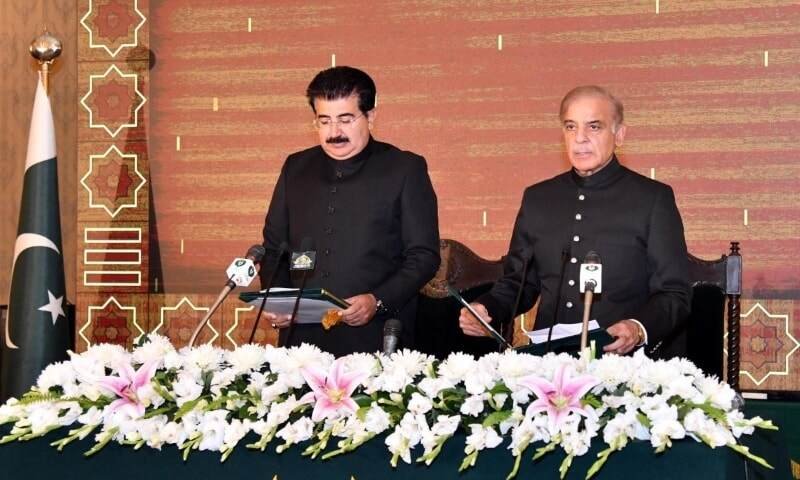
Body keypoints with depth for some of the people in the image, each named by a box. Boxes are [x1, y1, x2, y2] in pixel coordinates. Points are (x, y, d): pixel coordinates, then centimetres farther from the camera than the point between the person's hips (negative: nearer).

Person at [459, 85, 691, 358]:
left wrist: (639, 329, -16)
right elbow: (518, 282, 24)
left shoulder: (653, 199, 5)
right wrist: (485, 309, 4)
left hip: (622, 364, -3)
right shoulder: (537, 199, 17)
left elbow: (675, 295, 3)